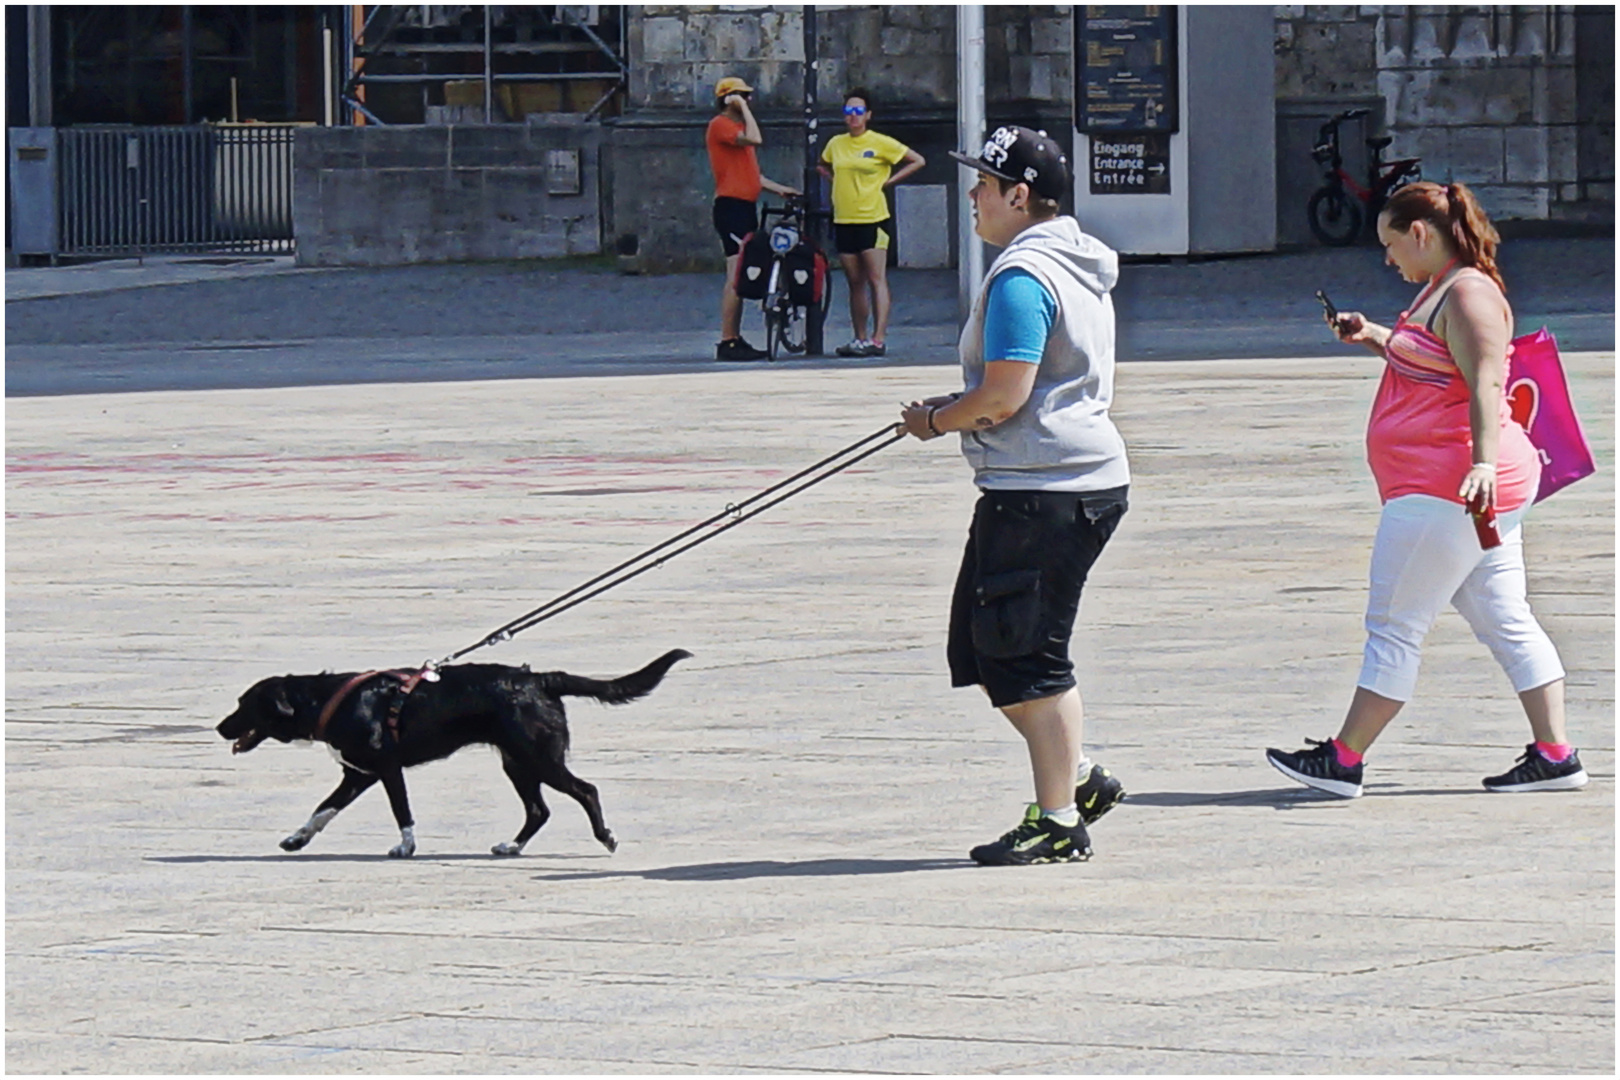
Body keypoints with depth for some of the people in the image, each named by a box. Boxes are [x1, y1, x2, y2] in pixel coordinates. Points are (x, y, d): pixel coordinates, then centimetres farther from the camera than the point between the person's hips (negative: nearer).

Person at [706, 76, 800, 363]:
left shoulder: (735, 126, 23)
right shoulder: (721, 125, -8)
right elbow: (755, 139, -24)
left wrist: (780, 189, 21)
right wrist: (744, 108, -14)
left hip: (744, 207, 11)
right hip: (731, 206, -11)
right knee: (736, 274, -14)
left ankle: (735, 340, 13)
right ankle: (727, 342, -16)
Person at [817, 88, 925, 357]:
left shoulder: (880, 143, -2)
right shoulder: (835, 144, 11)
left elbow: (917, 161, 2)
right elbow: (822, 166, 30)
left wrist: (889, 181, -5)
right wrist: (834, 178, 9)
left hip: (873, 218, -5)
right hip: (844, 221, 5)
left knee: (876, 279, -10)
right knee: (855, 282, 7)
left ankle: (878, 339, -15)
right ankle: (860, 338, 11)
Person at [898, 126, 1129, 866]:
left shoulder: (1023, 276, -16)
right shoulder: (1076, 265, 17)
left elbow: (1005, 395, -22)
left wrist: (938, 419, -3)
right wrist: (954, 412, 17)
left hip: (1042, 492, -11)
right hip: (1086, 479, 11)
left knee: (1027, 658, -4)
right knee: (981, 648, 15)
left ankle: (1059, 821, 0)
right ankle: (1077, 777, 18)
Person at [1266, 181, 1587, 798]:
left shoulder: (1468, 294, -14)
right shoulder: (1443, 290, 18)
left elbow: (1484, 384, -25)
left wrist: (1483, 461, -36)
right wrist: (1375, 338, 26)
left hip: (1443, 492, -11)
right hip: (1445, 488, 11)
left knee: (1394, 626, -5)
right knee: (1505, 622, 8)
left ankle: (1343, 761, -1)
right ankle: (1555, 755, 5)